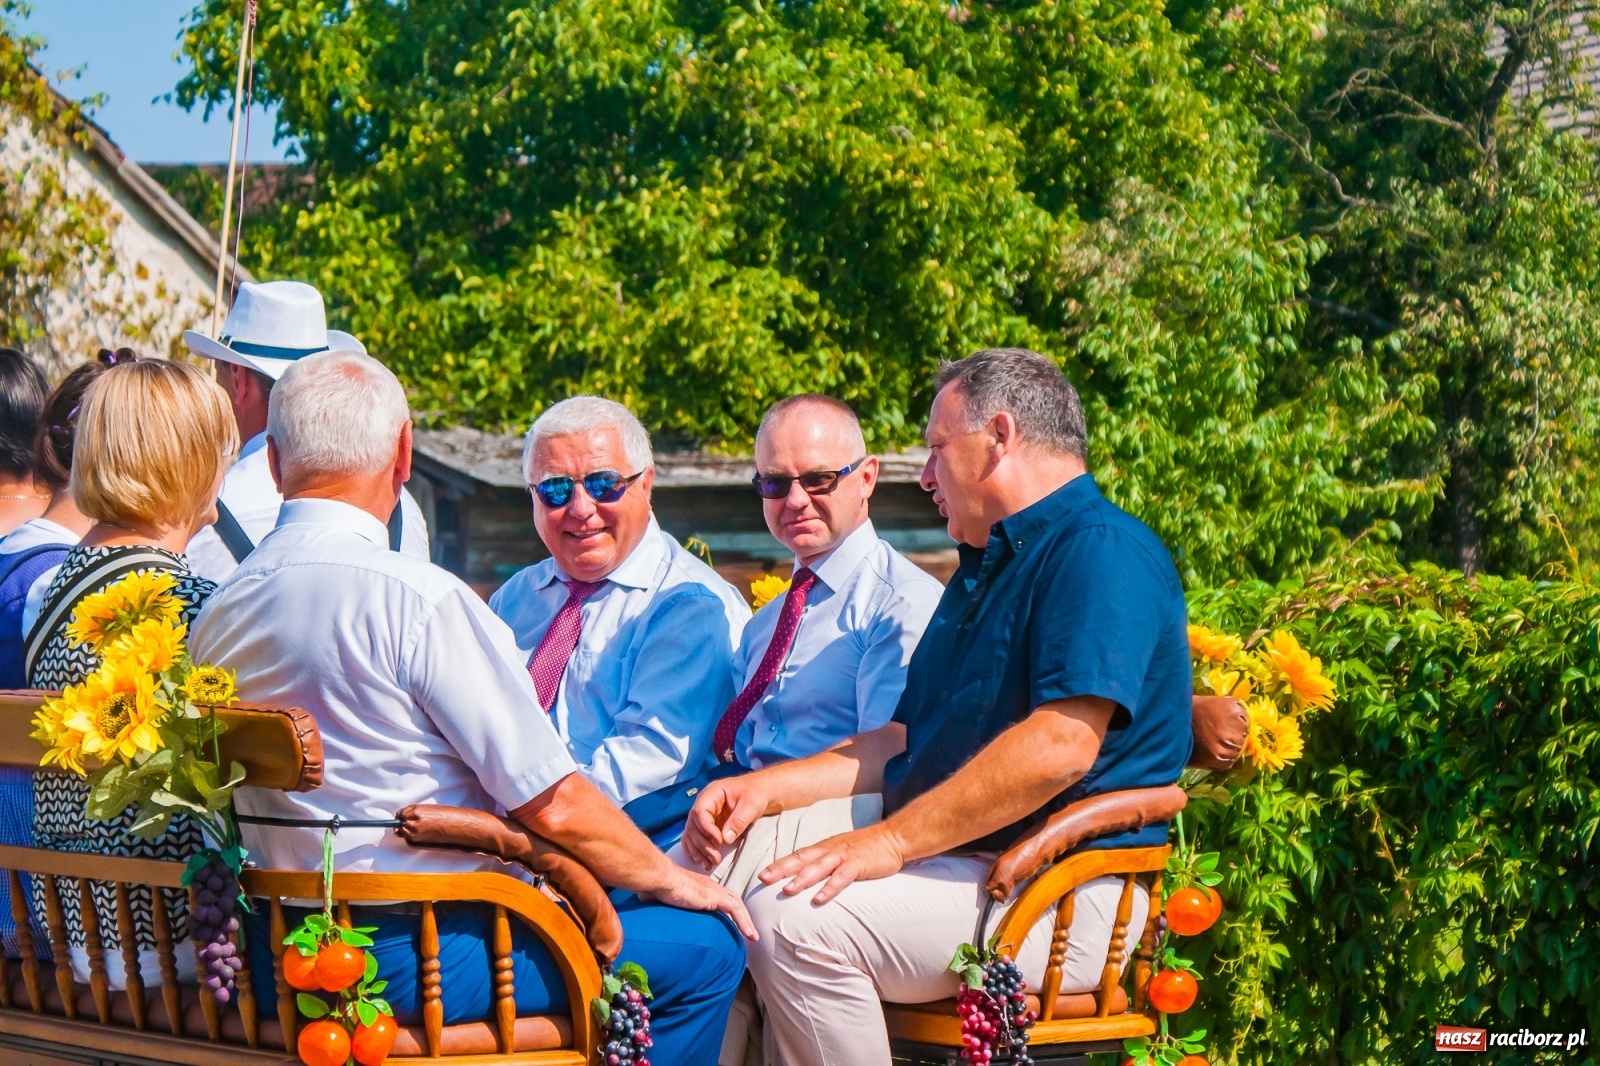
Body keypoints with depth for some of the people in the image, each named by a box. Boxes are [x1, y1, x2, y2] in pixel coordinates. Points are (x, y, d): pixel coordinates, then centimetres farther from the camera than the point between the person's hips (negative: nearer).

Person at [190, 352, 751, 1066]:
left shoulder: (219, 610, 4)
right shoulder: (415, 599, -19)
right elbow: (553, 804, -17)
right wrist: (671, 877, 1)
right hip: (410, 961, -8)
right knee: (706, 946, 1)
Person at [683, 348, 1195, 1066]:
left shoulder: (1103, 550, -12)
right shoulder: (986, 568, 24)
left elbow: (1061, 744, -25)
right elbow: (904, 743, 23)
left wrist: (891, 840, -24)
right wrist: (768, 789, 7)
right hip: (956, 866, 10)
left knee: (794, 919, -29)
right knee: (707, 881, -2)